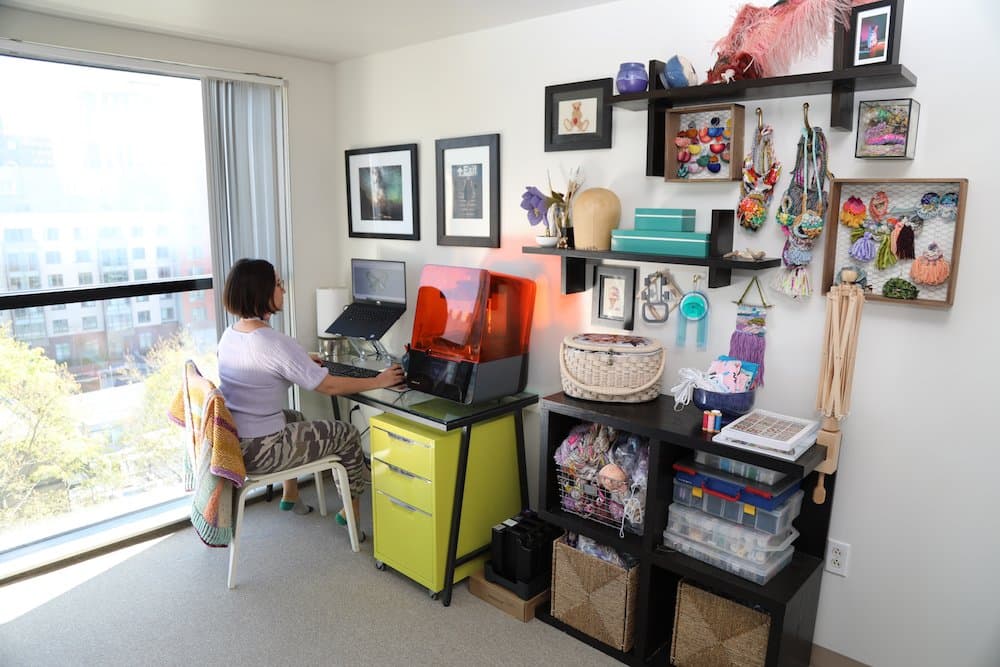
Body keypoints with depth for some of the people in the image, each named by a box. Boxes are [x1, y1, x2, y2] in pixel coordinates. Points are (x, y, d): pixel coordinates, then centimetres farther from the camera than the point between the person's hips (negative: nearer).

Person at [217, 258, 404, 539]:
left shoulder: (229, 335, 1)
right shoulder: (275, 342, -25)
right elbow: (329, 386, -19)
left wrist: (302, 360, 28)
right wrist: (379, 381, -8)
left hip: (230, 439, 9)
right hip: (257, 451, -9)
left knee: (296, 417, 36)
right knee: (348, 435, 8)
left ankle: (290, 495, 44)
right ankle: (350, 510, 26)